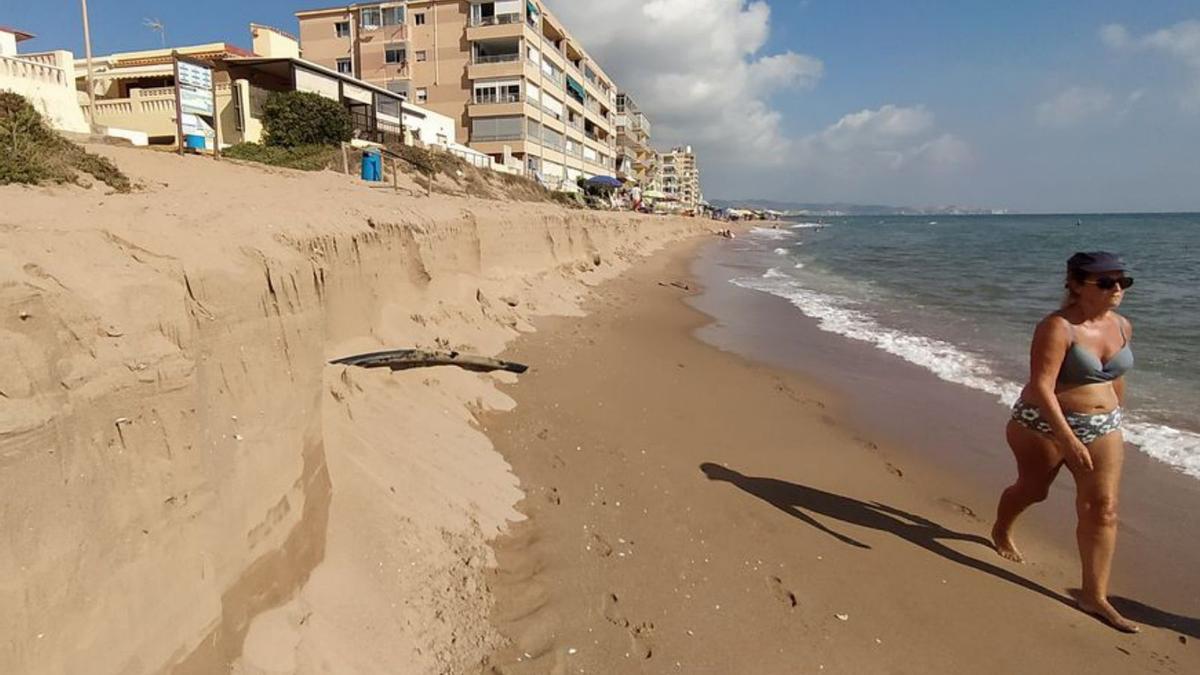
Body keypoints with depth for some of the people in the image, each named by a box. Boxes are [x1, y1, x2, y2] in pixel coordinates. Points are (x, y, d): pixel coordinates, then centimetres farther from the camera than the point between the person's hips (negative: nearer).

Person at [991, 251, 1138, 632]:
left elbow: (1115, 376, 16)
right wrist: (1068, 438, -31)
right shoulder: (1058, 328, -21)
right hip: (1044, 426, -6)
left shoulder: (1122, 326, 2)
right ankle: (1001, 531, 45)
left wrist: (1116, 417, 22)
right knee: (1032, 490, 13)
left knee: (1102, 508, -1)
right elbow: (1041, 386, -26)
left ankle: (1094, 595, 8)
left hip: (1103, 429, 6)